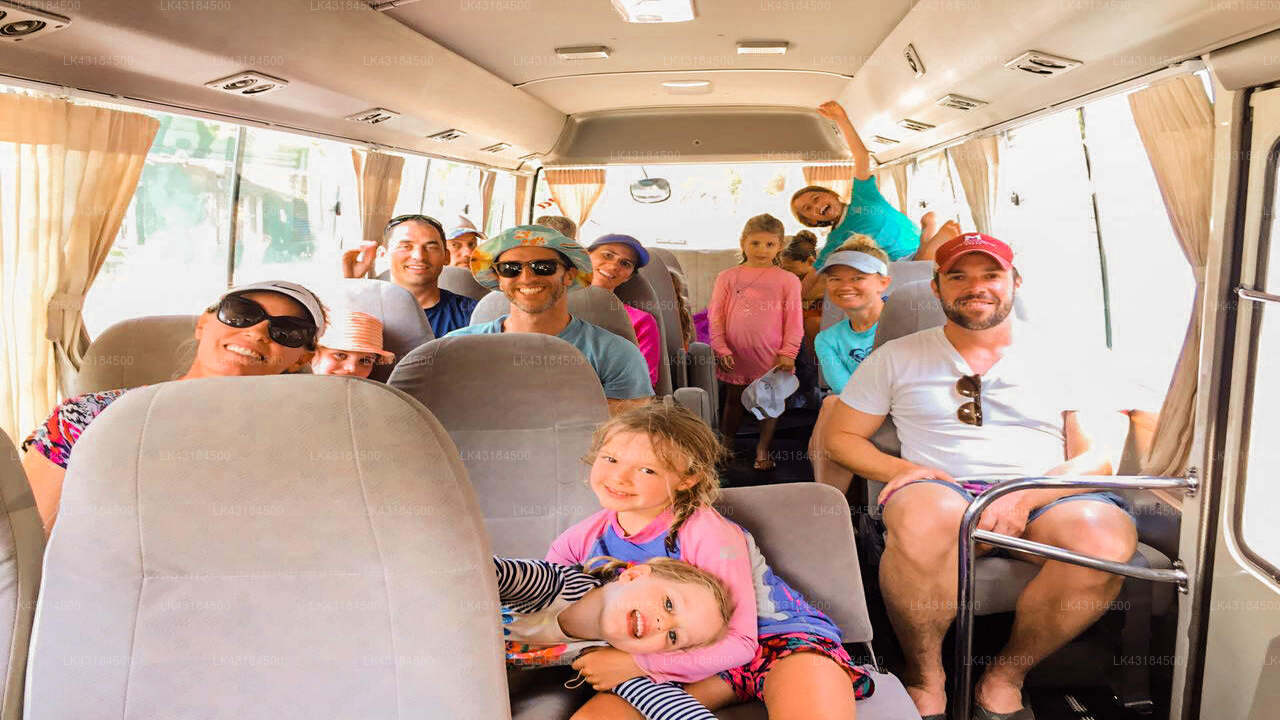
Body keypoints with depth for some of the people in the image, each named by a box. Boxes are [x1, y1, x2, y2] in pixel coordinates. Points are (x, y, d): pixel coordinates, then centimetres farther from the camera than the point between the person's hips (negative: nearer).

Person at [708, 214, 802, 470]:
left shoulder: (788, 280, -1)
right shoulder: (728, 277, 2)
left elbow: (794, 321, 0)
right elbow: (715, 315, 1)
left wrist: (788, 353, -6)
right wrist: (721, 349, -6)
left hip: (771, 357, -1)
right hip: (735, 356, 1)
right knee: (733, 399, 14)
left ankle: (763, 449, 21)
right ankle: (727, 444, 32)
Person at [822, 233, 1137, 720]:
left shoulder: (1059, 358, 16)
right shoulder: (898, 358, 15)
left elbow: (1096, 456, 8)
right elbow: (840, 436, 14)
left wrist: (1027, 496, -13)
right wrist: (902, 470, -6)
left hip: (1045, 500, 2)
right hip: (944, 493, -1)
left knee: (1107, 537, -33)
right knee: (925, 518, -39)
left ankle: (1004, 679, -10)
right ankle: (925, 681, -13)